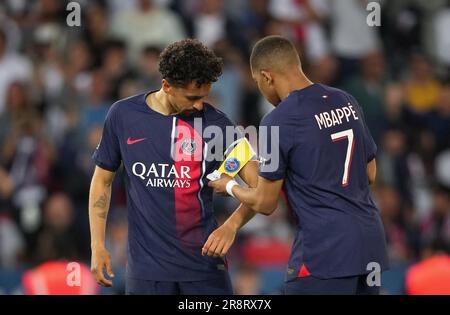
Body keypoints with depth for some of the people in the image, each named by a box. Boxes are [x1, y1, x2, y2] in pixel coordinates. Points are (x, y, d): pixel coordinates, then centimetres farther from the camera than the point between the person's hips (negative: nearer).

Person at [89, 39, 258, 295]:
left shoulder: (216, 123, -5)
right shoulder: (123, 115, 0)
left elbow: (260, 187, -6)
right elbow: (103, 180, 11)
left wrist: (232, 225, -23)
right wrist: (98, 246, 5)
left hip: (204, 262, -1)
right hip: (147, 264, 1)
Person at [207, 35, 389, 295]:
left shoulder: (277, 123, -9)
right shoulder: (347, 102, 10)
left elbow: (265, 204, -3)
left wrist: (230, 187, 17)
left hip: (326, 249, -7)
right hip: (372, 243, 7)